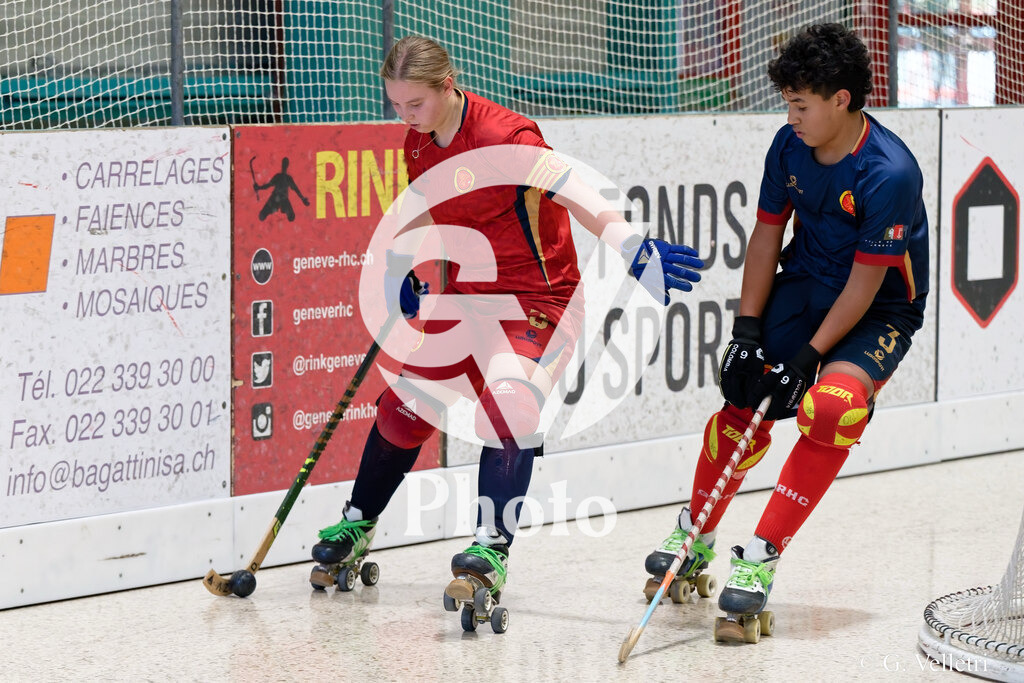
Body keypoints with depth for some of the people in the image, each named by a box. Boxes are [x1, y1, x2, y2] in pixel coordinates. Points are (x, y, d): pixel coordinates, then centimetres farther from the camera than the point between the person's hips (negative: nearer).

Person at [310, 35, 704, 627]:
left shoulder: (503, 136, -25)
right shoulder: (419, 142, 0)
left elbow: (574, 194, -34)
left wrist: (634, 249, -46)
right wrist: (399, 277, 12)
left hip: (538, 298, -7)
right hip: (467, 296, 7)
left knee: (507, 402, -28)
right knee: (405, 405, 12)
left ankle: (492, 550, -27)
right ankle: (358, 524, 33)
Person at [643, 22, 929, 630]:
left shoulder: (890, 174, -28)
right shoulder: (790, 146, -9)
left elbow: (863, 286, -23)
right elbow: (767, 236, 1)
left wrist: (807, 360, -22)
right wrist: (747, 334, -6)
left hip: (881, 312, -5)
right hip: (805, 287, 5)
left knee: (830, 405, -28)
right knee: (746, 394, -8)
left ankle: (761, 557, -19)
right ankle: (694, 537, 15)